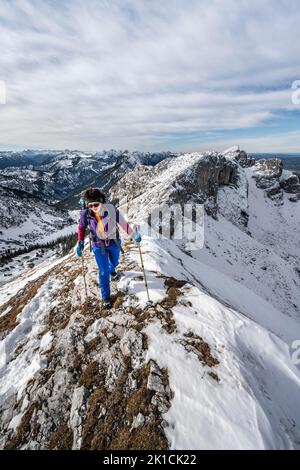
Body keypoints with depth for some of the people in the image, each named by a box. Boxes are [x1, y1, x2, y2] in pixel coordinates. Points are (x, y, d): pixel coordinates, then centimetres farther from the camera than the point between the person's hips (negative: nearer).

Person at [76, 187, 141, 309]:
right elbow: (81, 227, -2)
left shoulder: (111, 209, -26)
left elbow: (123, 223, -13)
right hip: (98, 245, -1)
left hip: (114, 242, 1)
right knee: (103, 272, 1)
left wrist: (134, 235, -12)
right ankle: (105, 297, 23)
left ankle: (112, 271, 66)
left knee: (114, 262, 28)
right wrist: (80, 242, -6)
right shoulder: (85, 213, -22)